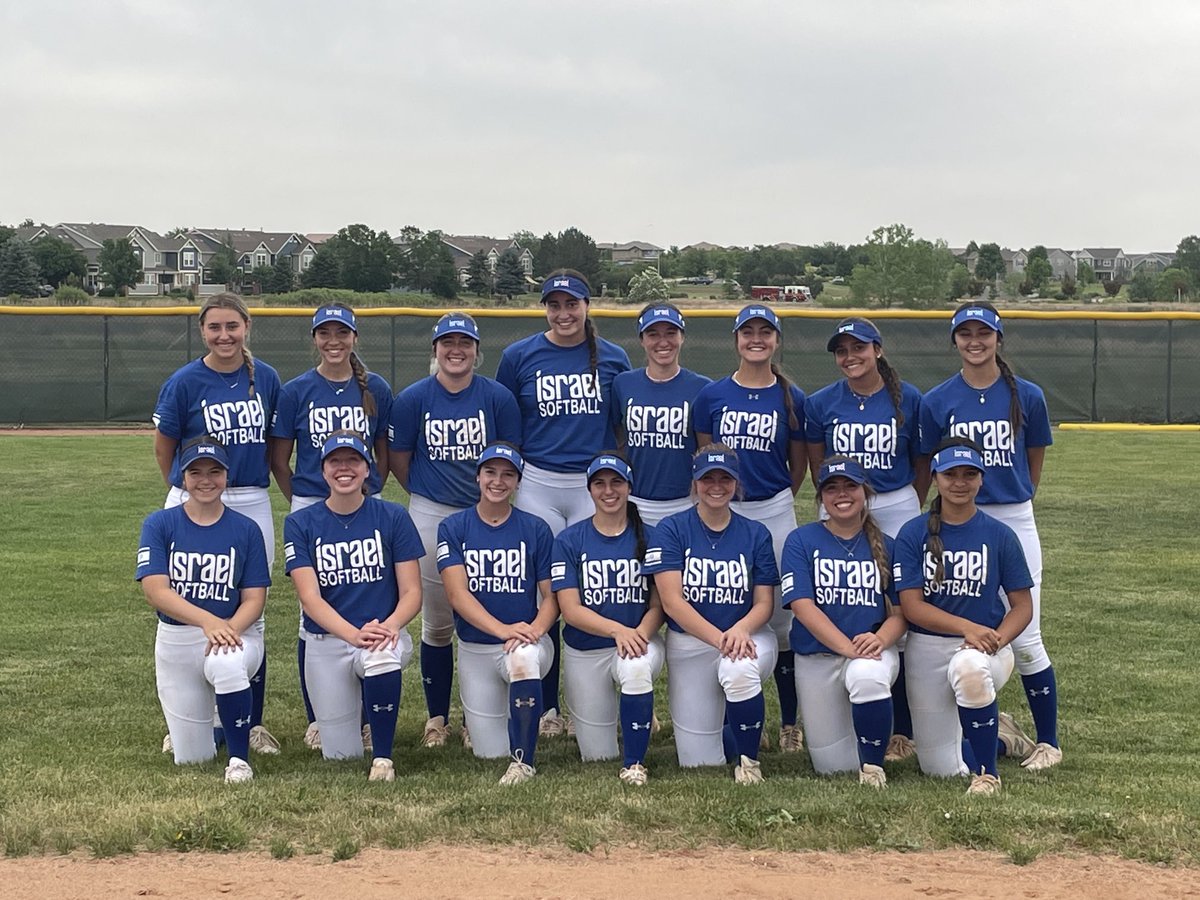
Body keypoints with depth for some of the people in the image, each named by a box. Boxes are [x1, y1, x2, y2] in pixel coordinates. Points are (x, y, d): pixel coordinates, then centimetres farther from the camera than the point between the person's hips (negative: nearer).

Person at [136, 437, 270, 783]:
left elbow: (254, 599, -3)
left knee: (225, 664, -40)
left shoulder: (246, 530, 0)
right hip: (176, 640, 1)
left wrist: (229, 629, -26)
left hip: (236, 634, -1)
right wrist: (208, 621, -30)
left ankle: (240, 760, -23)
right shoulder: (159, 524, -2)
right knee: (191, 759, 3)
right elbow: (155, 590, -14)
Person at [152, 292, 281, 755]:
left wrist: (251, 482, 13)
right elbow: (164, 446, 4)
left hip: (252, 505, 3)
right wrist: (188, 489, 11)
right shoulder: (184, 382, -6)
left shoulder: (266, 378, 3)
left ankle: (252, 723, 16)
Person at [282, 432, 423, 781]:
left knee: (382, 659, -39)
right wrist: (354, 634, -27)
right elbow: (310, 598, -10)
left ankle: (383, 758, -20)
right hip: (325, 643, 1)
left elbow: (412, 592, -2)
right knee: (340, 755, 0)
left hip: (385, 634, -1)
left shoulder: (393, 517, 1)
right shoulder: (300, 524, 1)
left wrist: (390, 625, -24)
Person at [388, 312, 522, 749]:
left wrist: (490, 496, 5)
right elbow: (398, 460, 7)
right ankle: (436, 718, 18)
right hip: (430, 517, 0)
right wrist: (427, 494, 11)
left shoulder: (498, 397, -1)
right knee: (436, 623, 6)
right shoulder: (412, 398, -1)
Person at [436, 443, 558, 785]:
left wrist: (536, 628, -24)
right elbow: (457, 593, -12)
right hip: (475, 649, 1)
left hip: (527, 642, -1)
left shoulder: (536, 529, 1)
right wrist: (503, 629, -27)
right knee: (490, 751, 0)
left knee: (523, 657, -39)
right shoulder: (453, 528, -1)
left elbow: (551, 596, -2)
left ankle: (524, 761, -26)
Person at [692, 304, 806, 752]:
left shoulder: (792, 399, 2)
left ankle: (790, 722, 9)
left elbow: (799, 464, 11)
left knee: (780, 616, 1)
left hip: (774, 513, -1)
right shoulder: (712, 396, 3)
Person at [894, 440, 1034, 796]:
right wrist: (967, 628, -24)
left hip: (987, 648, -2)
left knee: (969, 667, -41)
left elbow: (1023, 606, 1)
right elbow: (911, 606, -9)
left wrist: (996, 640, -19)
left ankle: (987, 773, -22)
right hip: (928, 647, 2)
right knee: (941, 768, 3)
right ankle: (998, 735, 38)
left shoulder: (999, 535, -1)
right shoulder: (912, 534, -2)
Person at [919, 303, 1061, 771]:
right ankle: (993, 722, 23)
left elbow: (1034, 465, 11)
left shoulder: (1027, 397, 0)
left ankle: (1048, 741, 9)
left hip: (1015, 522, -1)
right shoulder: (937, 401, 1)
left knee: (1024, 637, -3)